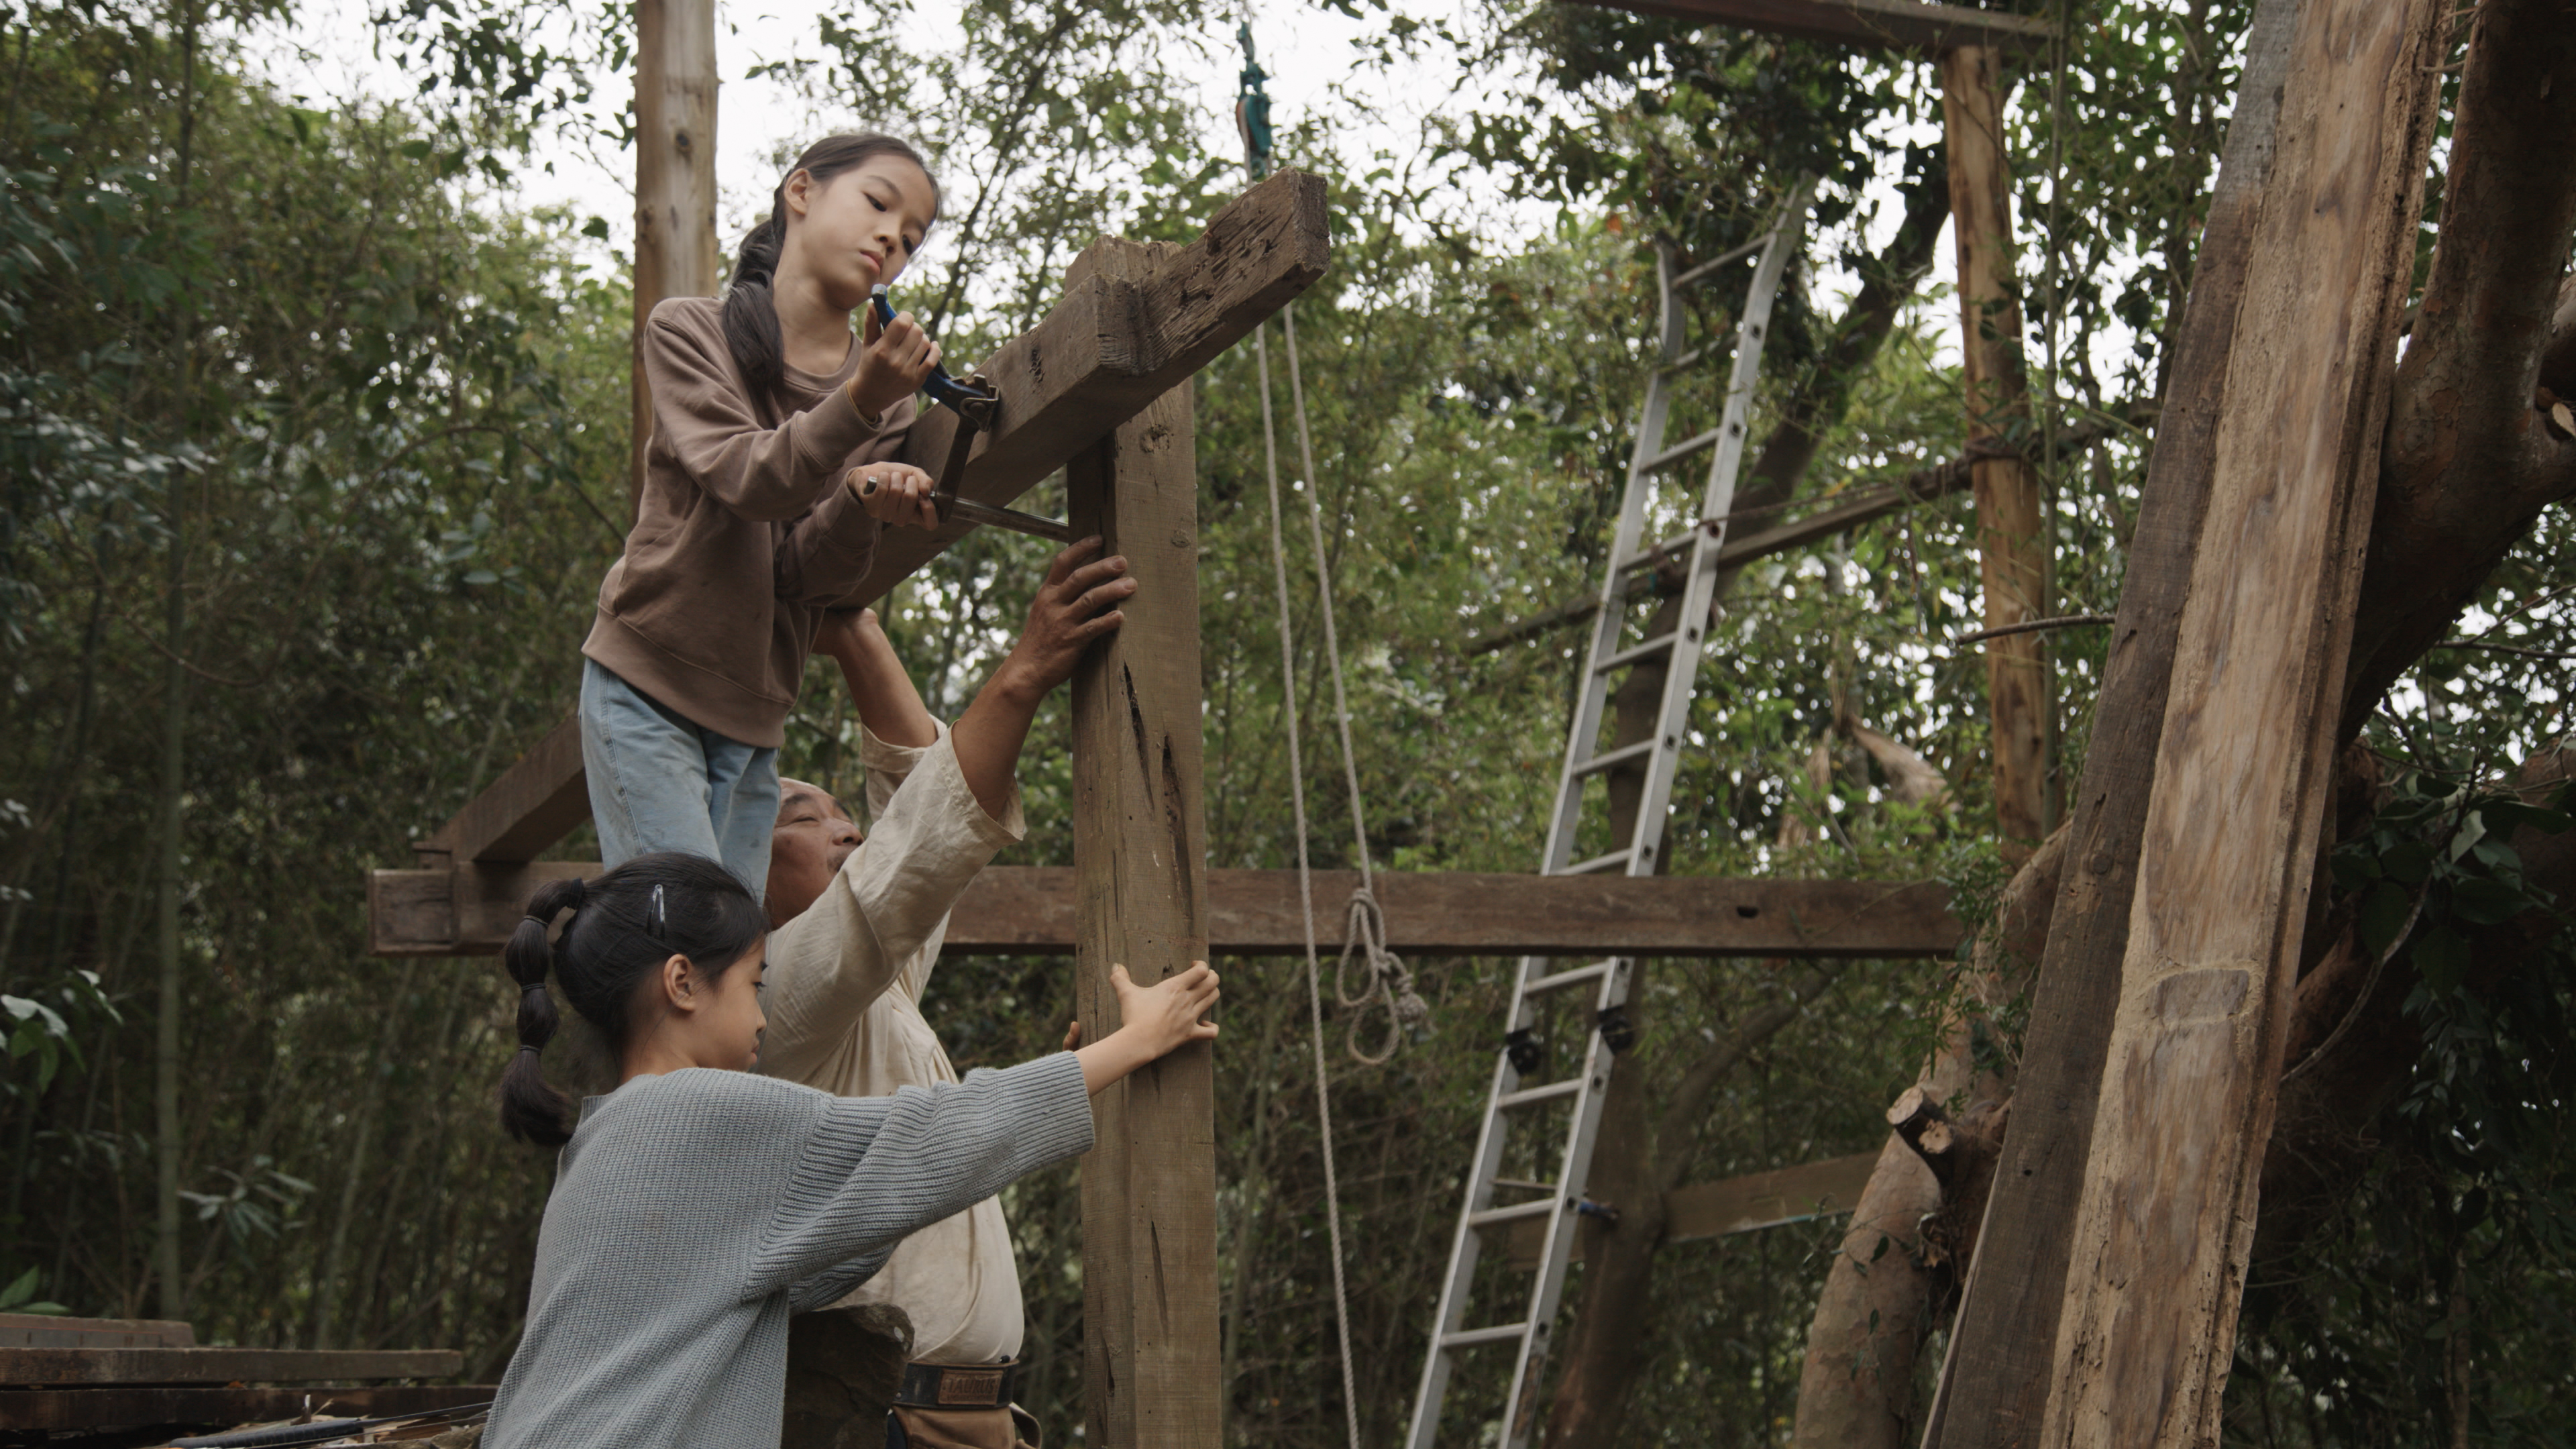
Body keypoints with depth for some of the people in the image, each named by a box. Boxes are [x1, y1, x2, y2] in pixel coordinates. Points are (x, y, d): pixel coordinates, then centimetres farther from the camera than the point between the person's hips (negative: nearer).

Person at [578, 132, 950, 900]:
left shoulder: (887, 390, 7)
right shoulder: (689, 332, -2)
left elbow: (807, 574, -3)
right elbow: (744, 478, -18)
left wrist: (862, 503, -24)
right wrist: (857, 404, -32)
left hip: (753, 719, 5)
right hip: (646, 687, -4)